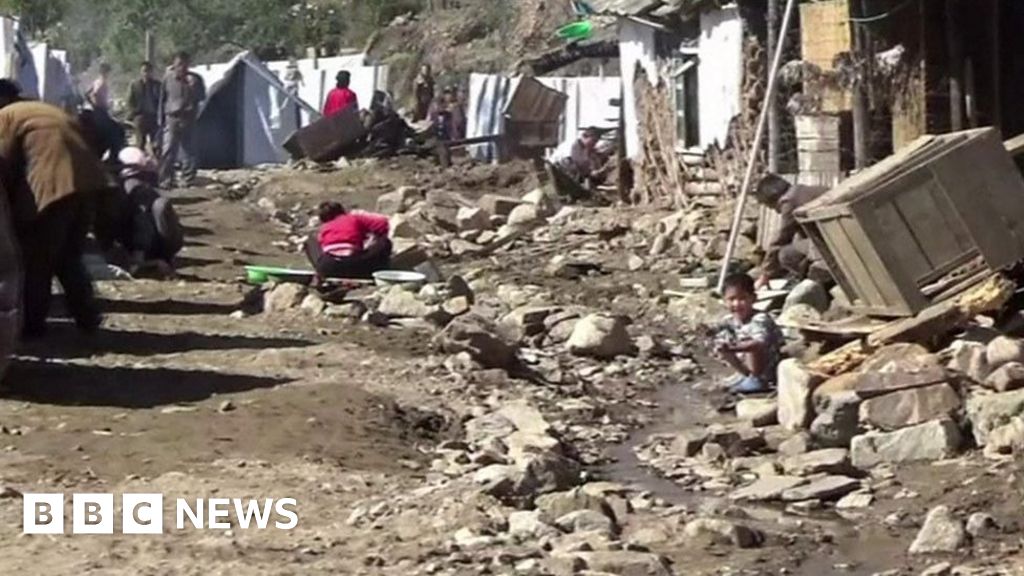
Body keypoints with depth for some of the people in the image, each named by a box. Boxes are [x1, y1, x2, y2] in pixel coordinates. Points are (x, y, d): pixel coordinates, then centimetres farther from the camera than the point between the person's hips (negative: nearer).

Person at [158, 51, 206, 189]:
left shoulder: (195, 79, 3)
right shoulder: (168, 79, 4)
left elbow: (202, 97, -3)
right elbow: (162, 99, 11)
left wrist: (194, 87, -21)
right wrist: (161, 118, 9)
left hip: (188, 120, 1)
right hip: (172, 119, -1)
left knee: (189, 151, 4)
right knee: (168, 151, -8)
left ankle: (188, 181, 12)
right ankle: (166, 180, -7)